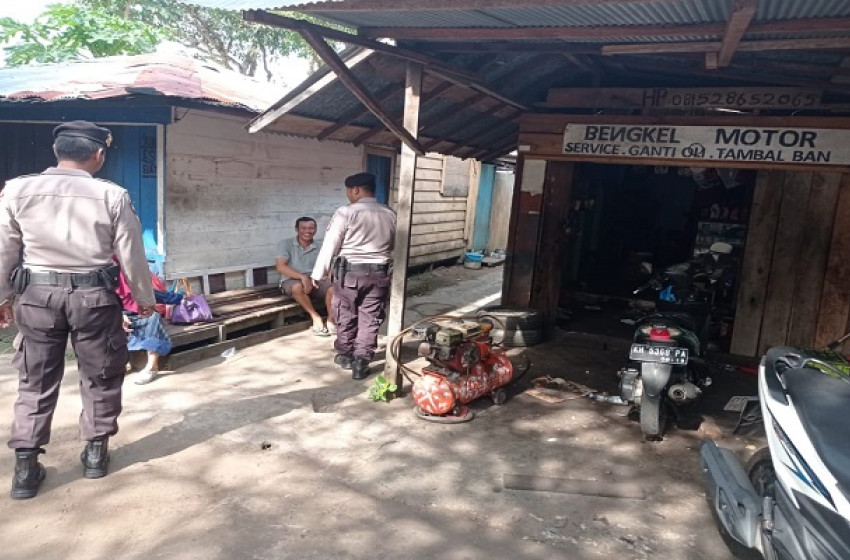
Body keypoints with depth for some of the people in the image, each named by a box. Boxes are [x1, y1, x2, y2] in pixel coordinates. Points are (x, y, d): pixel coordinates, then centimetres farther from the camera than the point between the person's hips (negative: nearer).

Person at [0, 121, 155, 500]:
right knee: (100, 377, 15)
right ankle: (96, 452, 26)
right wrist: (145, 298, 10)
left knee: (36, 382, 14)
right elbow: (132, 256, -4)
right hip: (95, 296, -2)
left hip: (37, 294, 2)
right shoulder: (112, 196, -9)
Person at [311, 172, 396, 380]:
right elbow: (393, 247, 8)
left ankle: (345, 356, 30)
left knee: (346, 317, 15)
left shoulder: (346, 213, -12)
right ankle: (361, 363, 10)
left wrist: (318, 274, 0)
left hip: (349, 272, -3)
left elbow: (330, 246, -9)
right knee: (370, 320, 9)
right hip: (379, 274, 3)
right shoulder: (390, 215, 2)